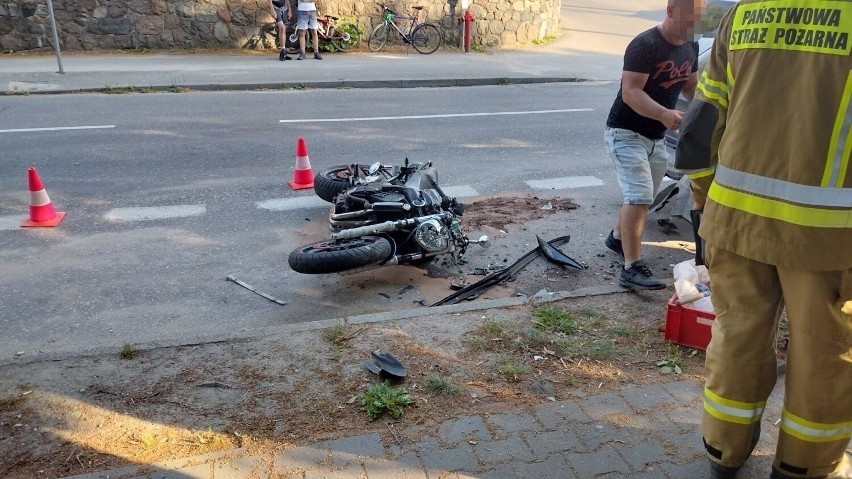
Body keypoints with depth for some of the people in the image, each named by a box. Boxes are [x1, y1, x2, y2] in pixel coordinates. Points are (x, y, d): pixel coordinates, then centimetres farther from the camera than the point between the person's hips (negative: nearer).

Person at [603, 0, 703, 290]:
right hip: (626, 132, -9)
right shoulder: (645, 45, -20)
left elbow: (691, 86, 18)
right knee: (639, 196, -17)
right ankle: (632, 269, -16)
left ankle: (617, 237, 44)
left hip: (656, 137, 9)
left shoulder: (691, 48, 6)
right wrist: (664, 114, -42)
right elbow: (630, 92, -27)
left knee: (642, 197, 20)